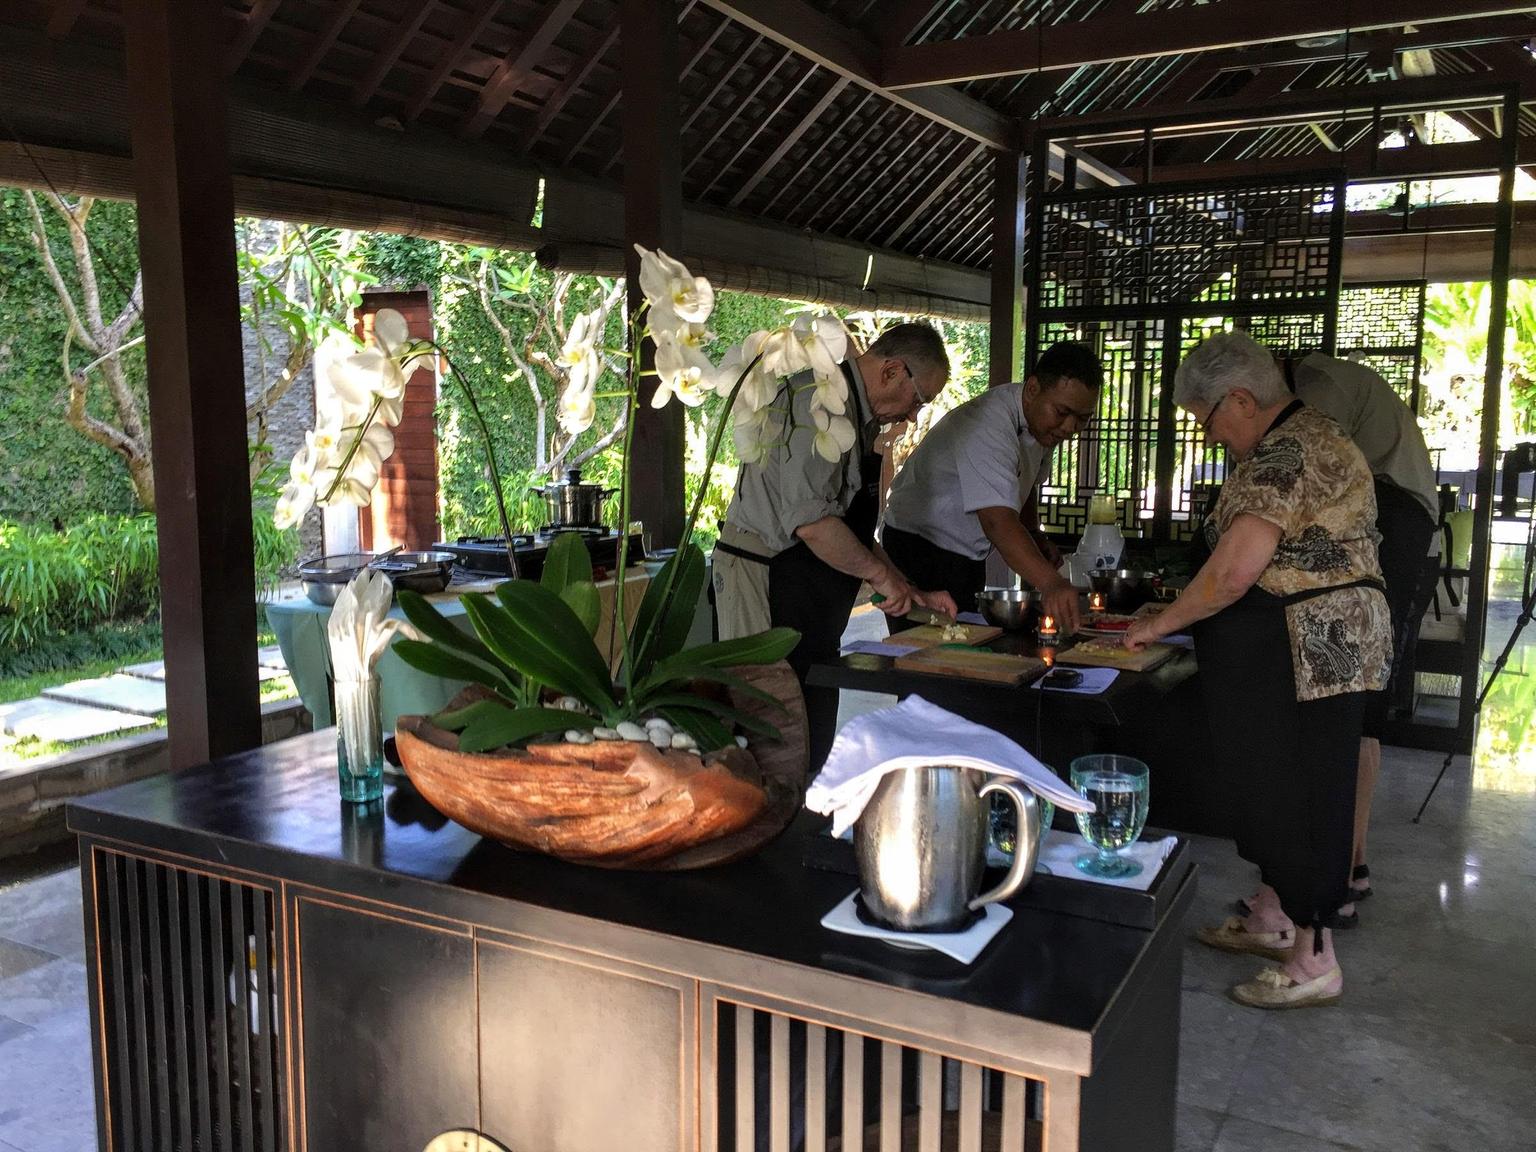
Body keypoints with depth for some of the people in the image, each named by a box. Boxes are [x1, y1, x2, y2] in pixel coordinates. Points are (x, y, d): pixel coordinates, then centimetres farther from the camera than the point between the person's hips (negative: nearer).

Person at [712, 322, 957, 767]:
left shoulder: (859, 416, 17)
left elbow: (853, 530, 23)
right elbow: (811, 522, -25)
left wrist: (913, 593, 17)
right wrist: (882, 574, -12)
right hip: (768, 584, -10)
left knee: (812, 747, 13)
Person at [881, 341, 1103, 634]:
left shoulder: (1045, 423, -1)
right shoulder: (987, 425, -31)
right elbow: (997, 520, -43)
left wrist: (1037, 538, 0)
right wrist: (1051, 583, -54)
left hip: (970, 556, 9)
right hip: (920, 552, -9)